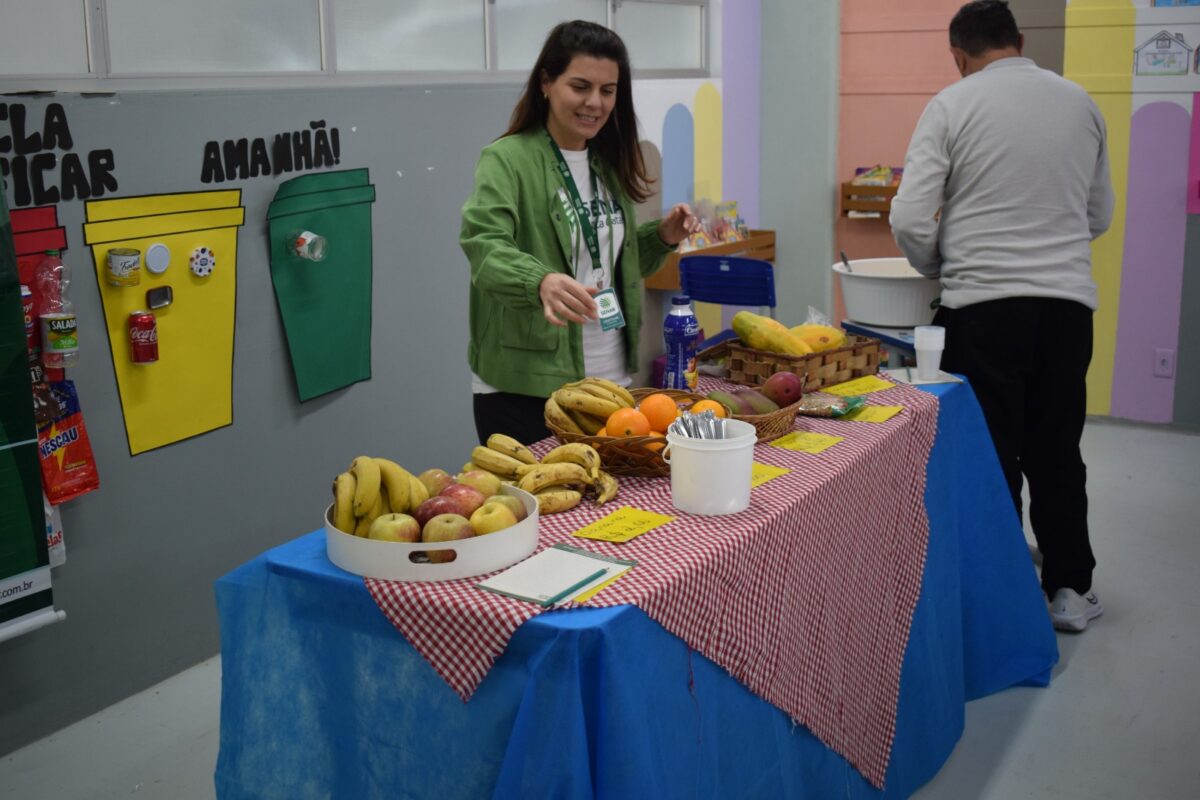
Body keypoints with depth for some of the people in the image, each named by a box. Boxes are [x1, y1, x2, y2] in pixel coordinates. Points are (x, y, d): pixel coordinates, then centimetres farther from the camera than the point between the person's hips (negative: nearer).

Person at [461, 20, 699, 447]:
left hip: (610, 379, 6)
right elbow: (485, 248, -26)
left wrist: (661, 237, 1)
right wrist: (542, 282, -45)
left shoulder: (609, 162, 11)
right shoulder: (507, 160, -9)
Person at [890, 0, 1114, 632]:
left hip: (984, 303, -3)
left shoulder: (951, 106, -3)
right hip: (1068, 301, 4)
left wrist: (938, 269, 10)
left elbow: (910, 221, -9)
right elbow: (1100, 216, 17)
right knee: (1057, 454, 15)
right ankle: (1069, 587, 23)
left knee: (991, 456, 6)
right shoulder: (1081, 104, 9)